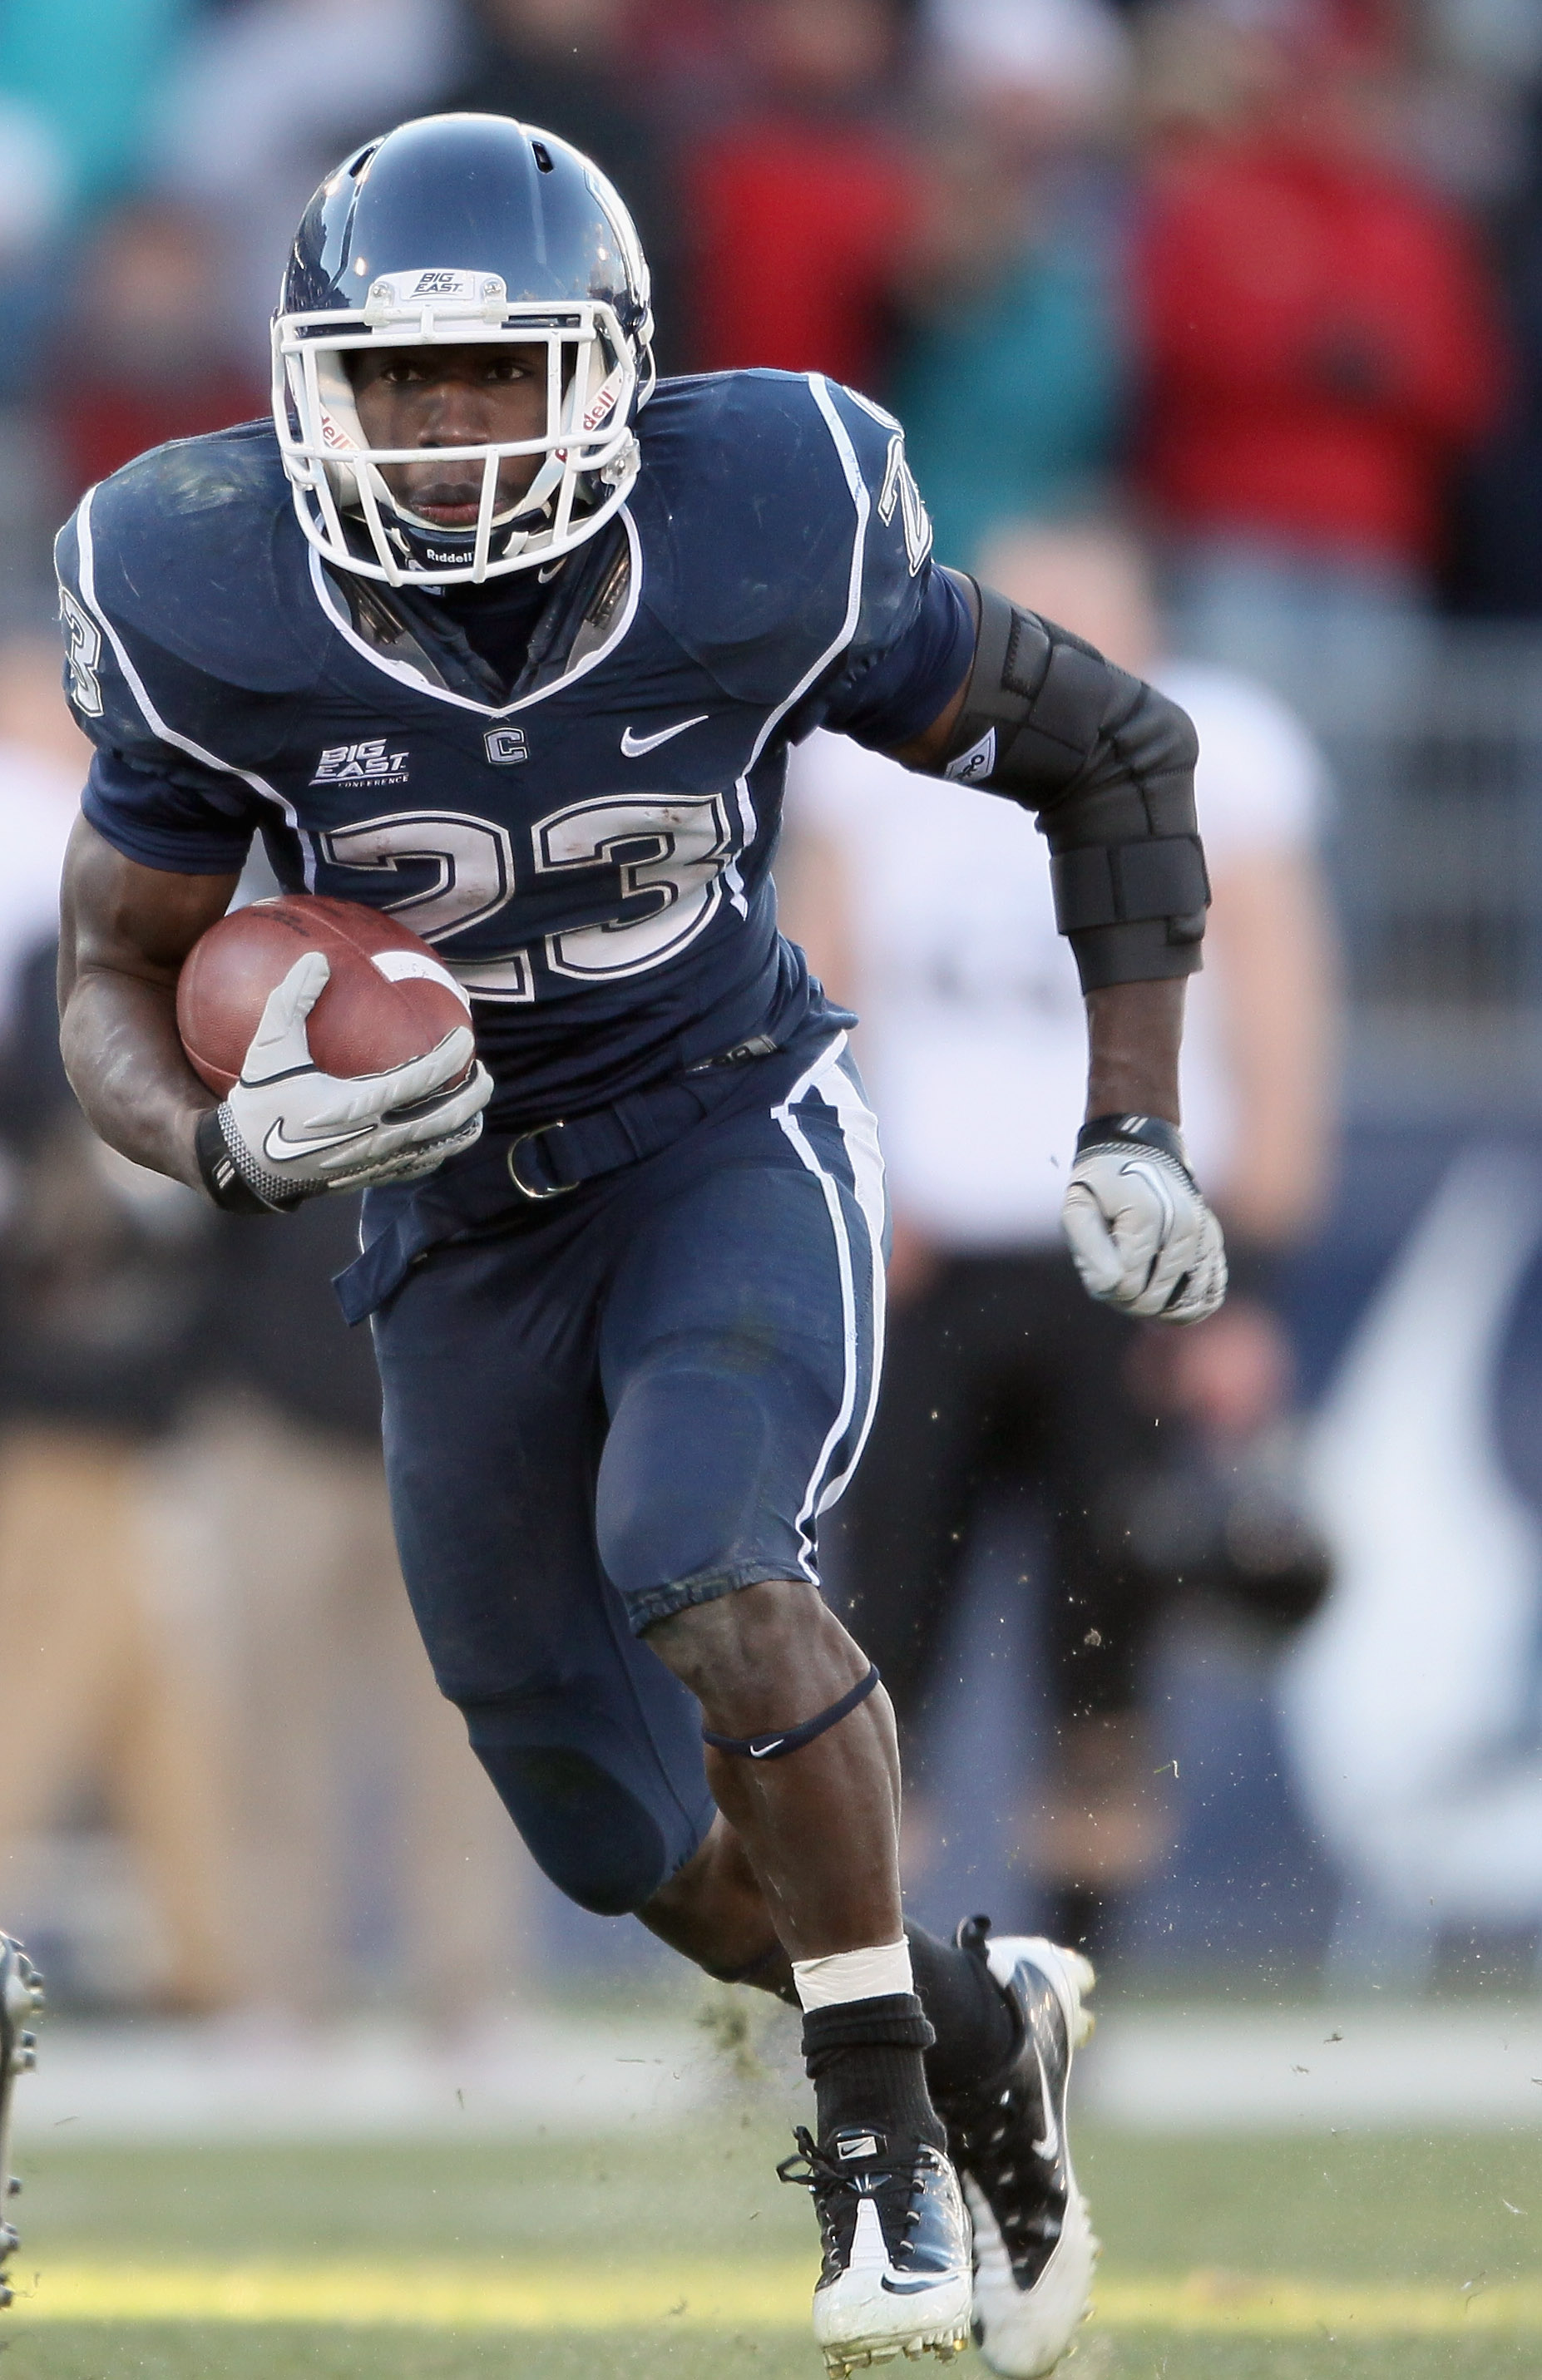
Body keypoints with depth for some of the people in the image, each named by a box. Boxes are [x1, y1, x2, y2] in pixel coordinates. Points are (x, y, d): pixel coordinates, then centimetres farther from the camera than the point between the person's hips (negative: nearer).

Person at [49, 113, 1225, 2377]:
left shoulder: (760, 543, -20)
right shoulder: (215, 615, -18)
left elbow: (1115, 749, -4)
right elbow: (113, 986, -7)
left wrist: (1134, 1126, -8)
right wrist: (232, 1139, -30)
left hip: (734, 1141, -3)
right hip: (456, 1215, 3)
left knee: (694, 1557, -32)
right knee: (625, 1829, 7)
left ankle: (883, 2121, -17)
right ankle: (986, 2025, 35)